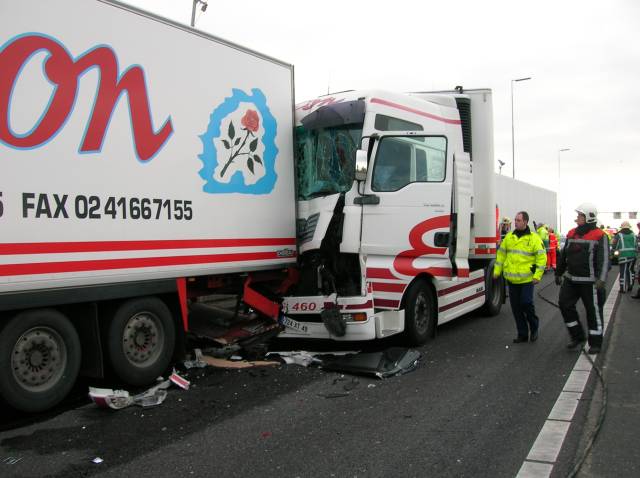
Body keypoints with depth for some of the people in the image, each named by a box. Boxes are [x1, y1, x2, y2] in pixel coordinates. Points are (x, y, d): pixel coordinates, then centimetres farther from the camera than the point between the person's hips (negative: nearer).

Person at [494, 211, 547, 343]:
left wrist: (537, 275, -11)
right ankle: (522, 334, 18)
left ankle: (534, 328, 19)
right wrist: (497, 271, 12)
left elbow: (541, 257, -6)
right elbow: (501, 254, 16)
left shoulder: (534, 238, -5)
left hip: (527, 279, -5)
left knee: (526, 303, -7)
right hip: (511, 279, 5)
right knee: (516, 307, 7)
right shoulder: (509, 237, 9)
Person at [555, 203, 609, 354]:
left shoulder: (599, 236, -9)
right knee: (565, 304, 3)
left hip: (590, 281, -6)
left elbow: (604, 259, -16)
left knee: (594, 311, 4)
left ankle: (595, 343, 17)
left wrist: (601, 279, -27)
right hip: (571, 279, 6)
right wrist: (559, 273, 21)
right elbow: (563, 255, 18)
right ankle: (577, 336, 19)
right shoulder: (572, 234, 10)